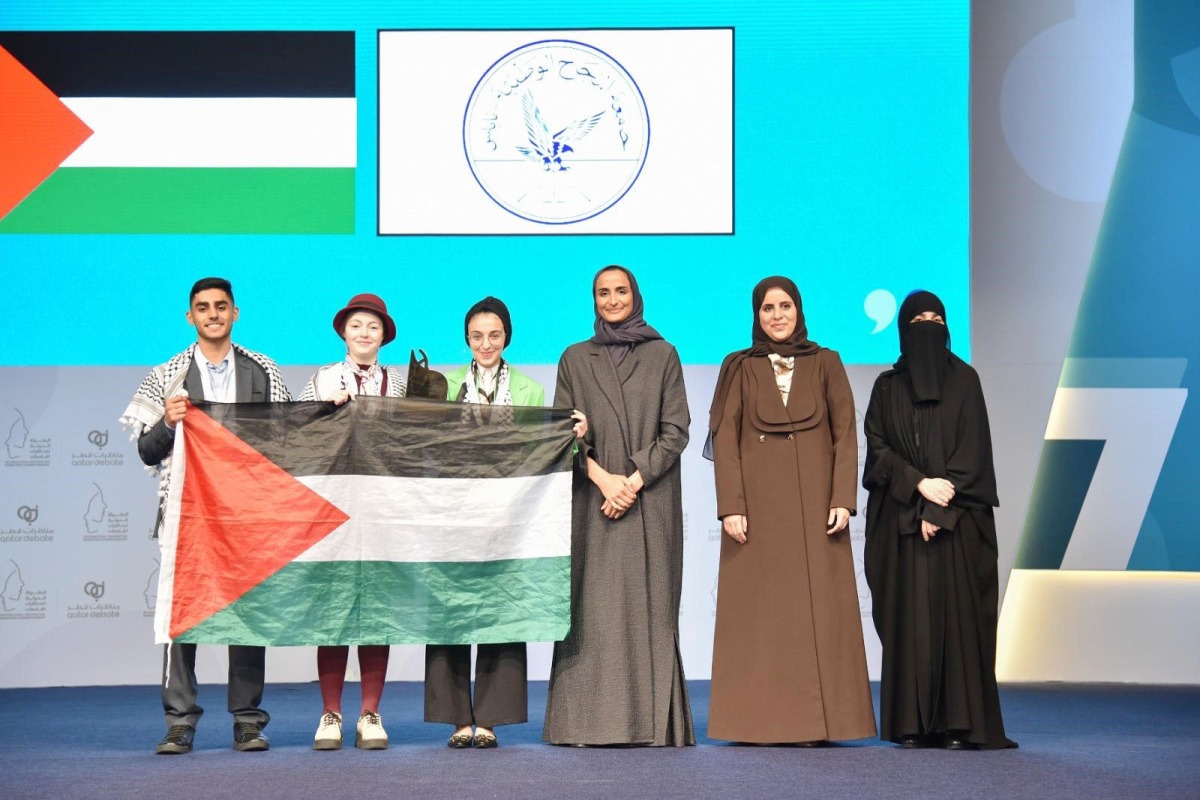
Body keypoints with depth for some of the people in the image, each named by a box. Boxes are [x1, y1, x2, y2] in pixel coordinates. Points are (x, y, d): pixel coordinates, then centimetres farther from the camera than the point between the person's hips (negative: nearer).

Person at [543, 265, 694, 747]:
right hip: (592, 501, 1)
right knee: (594, 607, -3)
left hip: (651, 503, -1)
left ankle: (652, 720, -2)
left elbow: (676, 429, 1)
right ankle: (590, 720, -2)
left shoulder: (662, 355, 8)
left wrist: (635, 480, -11)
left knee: (649, 606, -3)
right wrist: (603, 478, -11)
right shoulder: (575, 359, 10)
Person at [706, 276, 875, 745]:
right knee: (759, 609, -1)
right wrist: (731, 506, -10)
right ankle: (761, 720, 2)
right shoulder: (739, 368, 8)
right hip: (759, 504, 0)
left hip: (813, 502, 0)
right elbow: (725, 440, 1)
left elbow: (845, 435, 4)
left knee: (816, 606, -2)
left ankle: (815, 720, 1)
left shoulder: (825, 364, 9)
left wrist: (842, 499, -7)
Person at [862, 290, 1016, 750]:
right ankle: (913, 724, 0)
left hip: (957, 518, -2)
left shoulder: (964, 381, 5)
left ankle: (960, 723, -7)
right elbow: (878, 449, 3)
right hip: (901, 519, 2)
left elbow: (972, 449, -3)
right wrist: (920, 483, -13)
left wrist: (939, 510, -11)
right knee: (909, 618, -2)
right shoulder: (887, 387, 11)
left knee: (956, 614, -7)